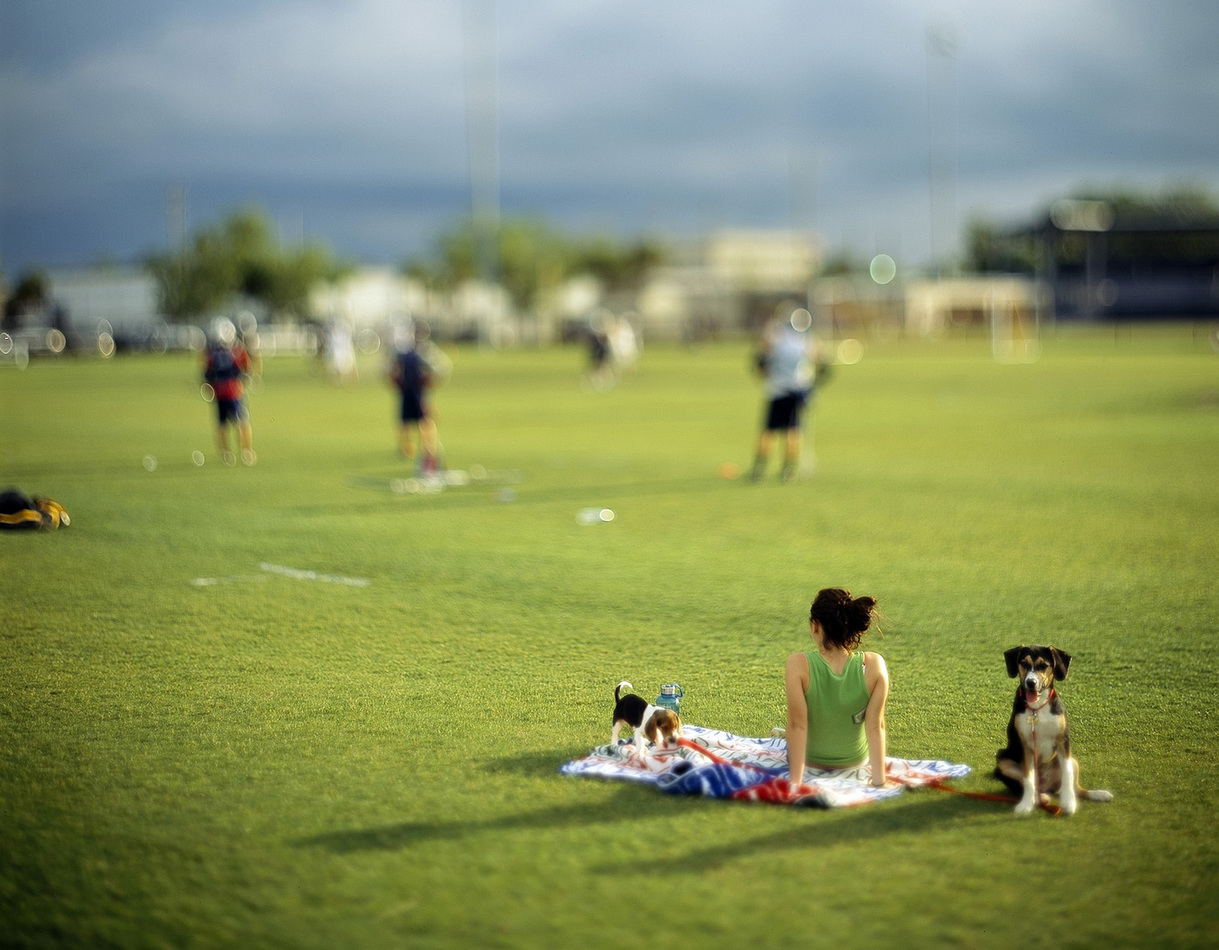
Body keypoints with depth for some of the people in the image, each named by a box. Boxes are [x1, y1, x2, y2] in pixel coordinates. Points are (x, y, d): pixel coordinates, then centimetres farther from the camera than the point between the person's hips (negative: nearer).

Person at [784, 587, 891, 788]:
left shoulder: (799, 665, -30)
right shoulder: (874, 665, -25)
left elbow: (797, 725, -25)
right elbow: (875, 726, -20)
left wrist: (795, 780, -19)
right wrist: (879, 779, -12)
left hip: (811, 761, -1)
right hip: (856, 761, 1)